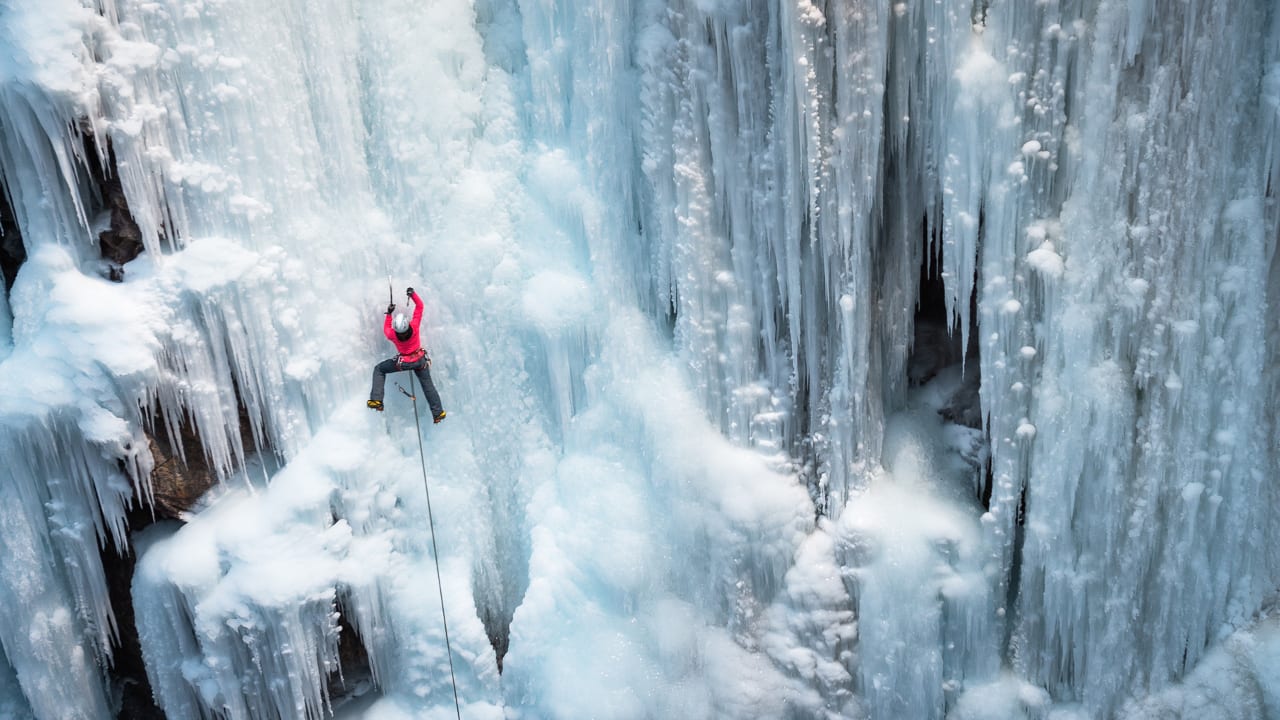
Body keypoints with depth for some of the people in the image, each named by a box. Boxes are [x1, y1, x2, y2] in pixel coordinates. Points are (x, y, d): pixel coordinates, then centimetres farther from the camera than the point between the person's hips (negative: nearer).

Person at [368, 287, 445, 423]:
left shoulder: (392, 335, -29)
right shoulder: (414, 326, -30)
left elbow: (386, 329, -2)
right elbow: (419, 305, -19)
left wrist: (389, 313, -1)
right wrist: (412, 294, -18)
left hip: (403, 362, -1)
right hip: (420, 359, 1)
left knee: (379, 369, 14)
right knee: (427, 384, 16)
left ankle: (376, 400, 0)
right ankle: (438, 413, 20)